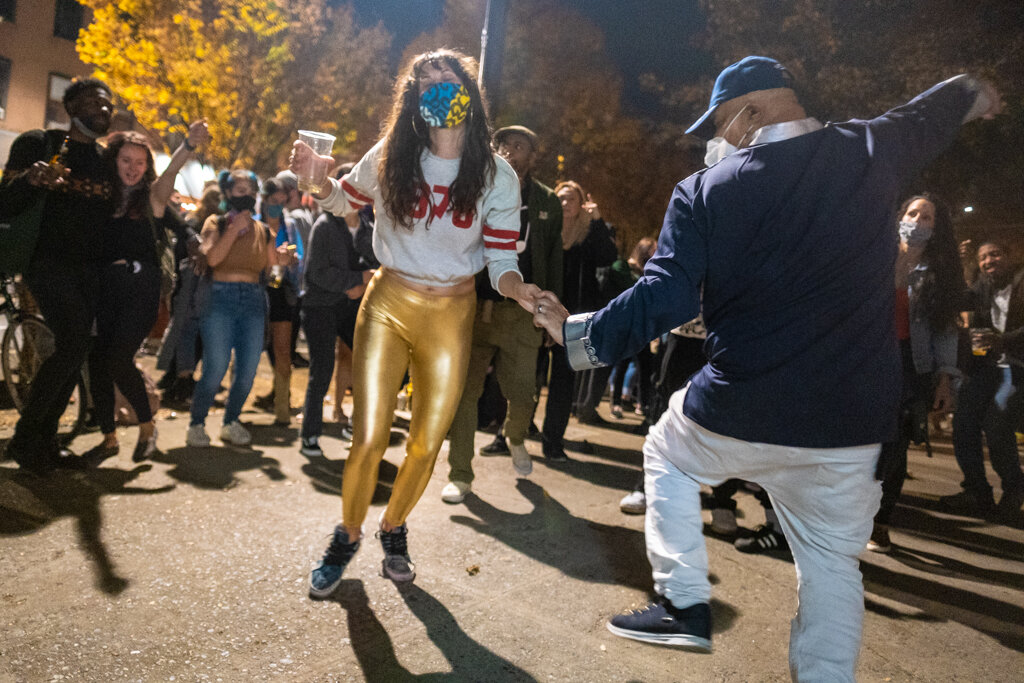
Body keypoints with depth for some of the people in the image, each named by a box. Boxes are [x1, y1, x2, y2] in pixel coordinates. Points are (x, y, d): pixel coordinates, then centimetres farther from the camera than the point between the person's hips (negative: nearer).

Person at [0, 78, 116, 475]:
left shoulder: (106, 160, 14)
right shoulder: (37, 144, -1)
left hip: (89, 267, 6)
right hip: (48, 261, -6)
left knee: (76, 352, 3)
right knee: (73, 342, -19)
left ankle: (45, 439, 14)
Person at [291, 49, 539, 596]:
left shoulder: (497, 176, -6)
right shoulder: (389, 158, -4)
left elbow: (500, 259, -7)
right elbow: (342, 201, 13)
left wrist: (517, 287, -30)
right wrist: (316, 174, -9)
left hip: (451, 315, 1)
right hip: (388, 304, 0)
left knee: (427, 443, 7)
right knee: (368, 438, -6)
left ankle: (393, 528, 37)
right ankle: (347, 535, 23)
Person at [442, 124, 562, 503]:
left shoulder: (547, 202, 9)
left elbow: (553, 260, 10)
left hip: (522, 314, 1)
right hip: (476, 306, 0)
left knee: (522, 393, 2)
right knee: (464, 391, 0)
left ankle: (515, 438, 38)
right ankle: (460, 475, 14)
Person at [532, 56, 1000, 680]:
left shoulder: (705, 191, -7)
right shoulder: (872, 151, 3)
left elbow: (664, 300, -15)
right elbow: (931, 113, 26)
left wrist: (577, 333, -2)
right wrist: (975, 94, 48)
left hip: (738, 414, -2)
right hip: (851, 423, 3)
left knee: (667, 454, 27)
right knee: (832, 560, 19)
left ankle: (684, 604, 25)